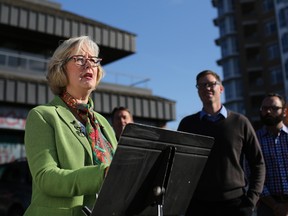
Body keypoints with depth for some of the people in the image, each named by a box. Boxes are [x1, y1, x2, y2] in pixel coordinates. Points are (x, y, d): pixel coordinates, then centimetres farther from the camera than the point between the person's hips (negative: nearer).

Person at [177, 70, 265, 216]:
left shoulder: (240, 122, 4)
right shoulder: (187, 124, 6)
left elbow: (258, 163, 7)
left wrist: (251, 199, -1)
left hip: (235, 202, 0)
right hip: (198, 203, 1)